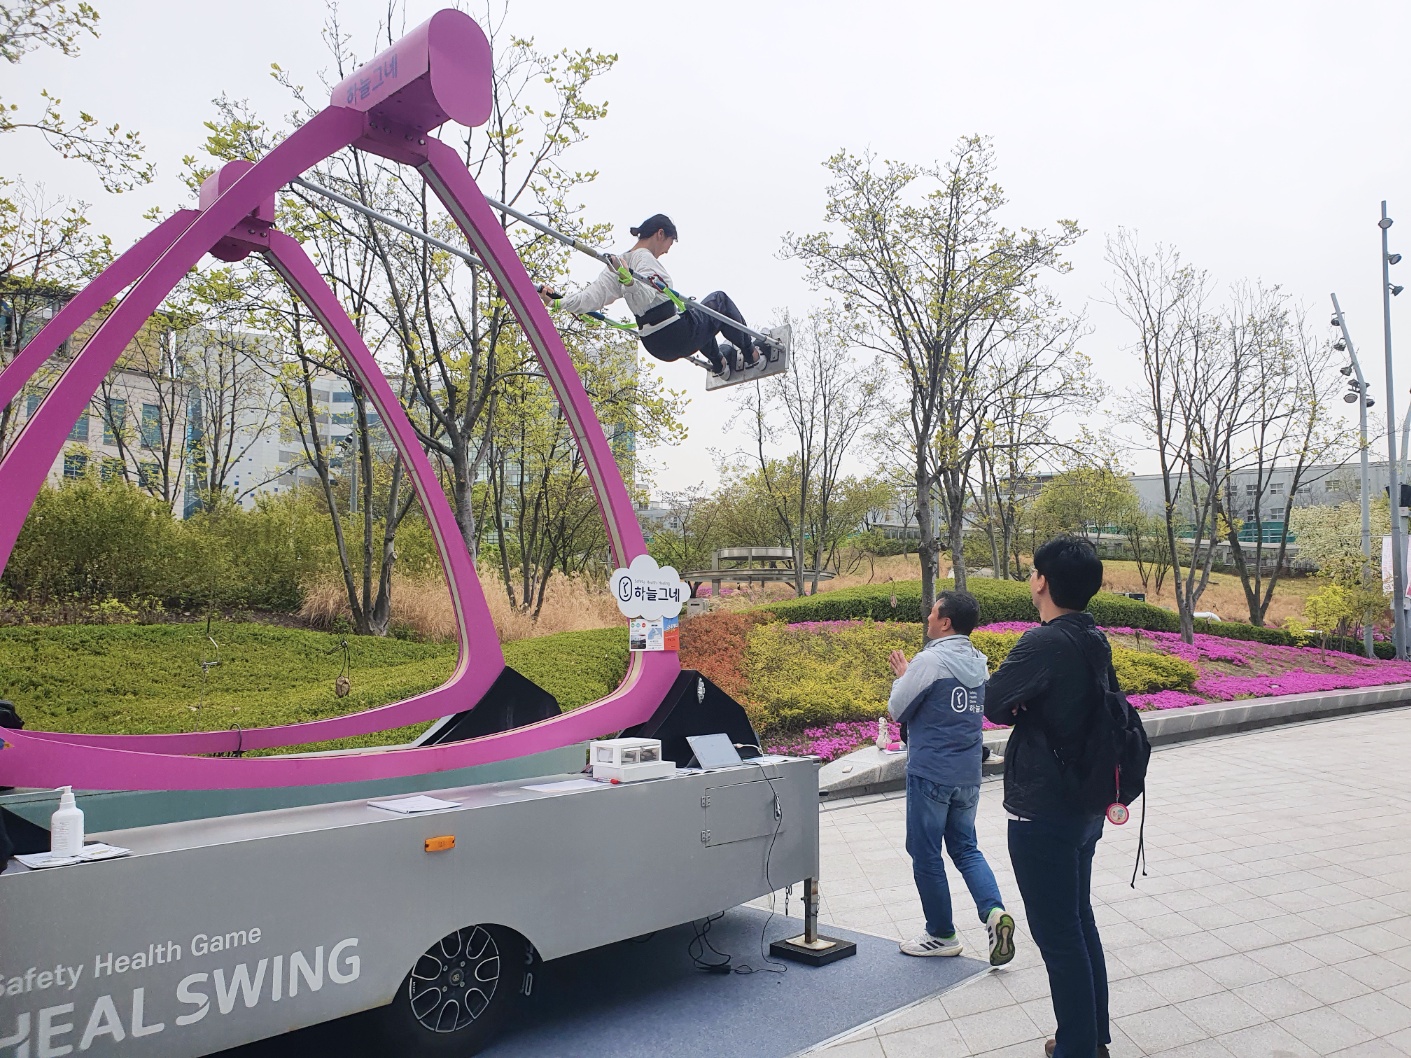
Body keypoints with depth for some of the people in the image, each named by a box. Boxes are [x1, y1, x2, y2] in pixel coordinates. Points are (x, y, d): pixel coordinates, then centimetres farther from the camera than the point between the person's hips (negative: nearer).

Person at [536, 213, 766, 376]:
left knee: (697, 313, 39)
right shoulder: (645, 258, -15)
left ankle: (719, 360, 45)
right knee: (720, 299, 19)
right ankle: (749, 355, 24)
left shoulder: (619, 264, 8)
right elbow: (646, 296, -32)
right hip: (680, 335, -8)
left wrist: (557, 302, -4)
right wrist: (629, 281, -50)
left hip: (656, 346, 8)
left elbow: (593, 297, -5)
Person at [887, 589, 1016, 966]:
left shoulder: (929, 661, -18)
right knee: (965, 847, 18)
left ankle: (941, 935, 18)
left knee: (925, 853, 7)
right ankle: (994, 911, -3)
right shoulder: (979, 662, 6)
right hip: (968, 775, 7)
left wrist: (901, 676, 7)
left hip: (930, 774, -7)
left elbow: (897, 711, -9)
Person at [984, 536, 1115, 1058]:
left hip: (1042, 811, -9)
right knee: (1080, 921, 21)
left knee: (1057, 935, 3)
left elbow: (992, 703, -15)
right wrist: (1025, 702, -5)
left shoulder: (1044, 643, -24)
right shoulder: (1095, 639, 4)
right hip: (1085, 804, 9)